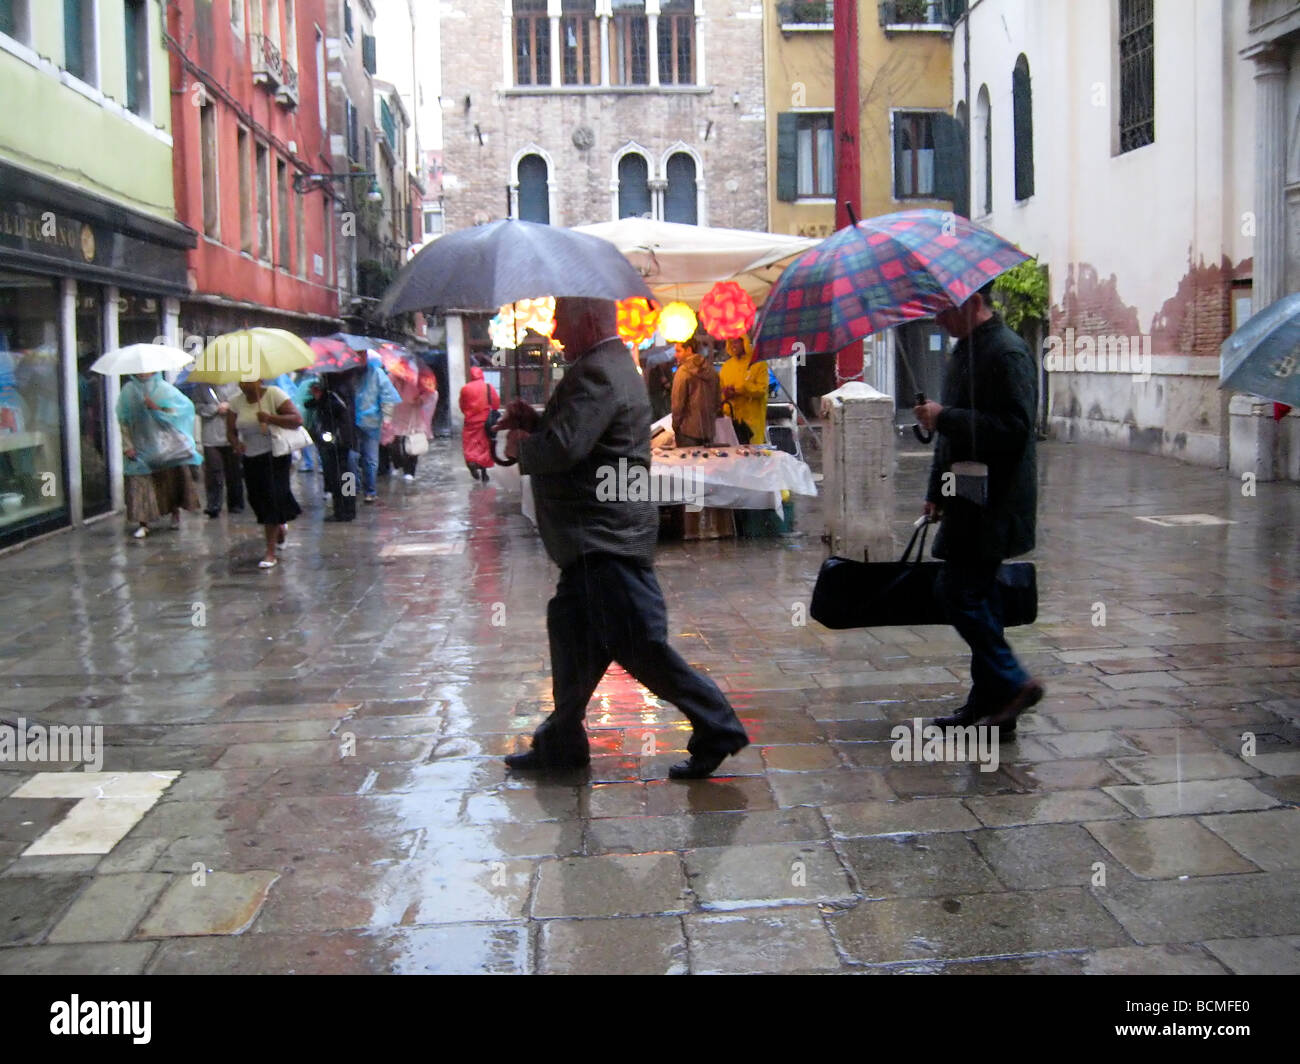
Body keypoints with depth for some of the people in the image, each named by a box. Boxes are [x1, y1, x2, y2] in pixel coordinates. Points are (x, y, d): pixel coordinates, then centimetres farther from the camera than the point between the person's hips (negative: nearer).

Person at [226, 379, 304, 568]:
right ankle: (281, 527, 41)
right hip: (251, 458, 5)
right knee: (257, 499, 8)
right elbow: (231, 430, 8)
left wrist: (270, 418, -28)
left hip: (275, 456, -5)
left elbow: (297, 419, -17)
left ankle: (270, 553, -4)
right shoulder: (236, 402, 3)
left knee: (272, 499, -10)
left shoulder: (274, 394, -11)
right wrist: (236, 443, -14)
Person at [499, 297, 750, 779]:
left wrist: (521, 445, -8)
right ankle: (561, 745, 28)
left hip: (606, 540, -11)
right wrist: (535, 421, 8)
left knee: (641, 648, -8)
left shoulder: (598, 374, -17)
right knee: (572, 632, 17)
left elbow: (563, 449, -27)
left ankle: (716, 729, 2)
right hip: (596, 540, 11)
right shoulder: (609, 365, 18)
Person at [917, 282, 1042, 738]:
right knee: (975, 594, 12)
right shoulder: (965, 350, 16)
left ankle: (1012, 683, -1)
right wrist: (938, 491, 21)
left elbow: (1014, 429, -25)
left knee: (958, 591, -11)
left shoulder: (1008, 353, -16)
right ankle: (989, 701, 20)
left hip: (994, 503, -10)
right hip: (969, 499, 10)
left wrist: (945, 419, -21)